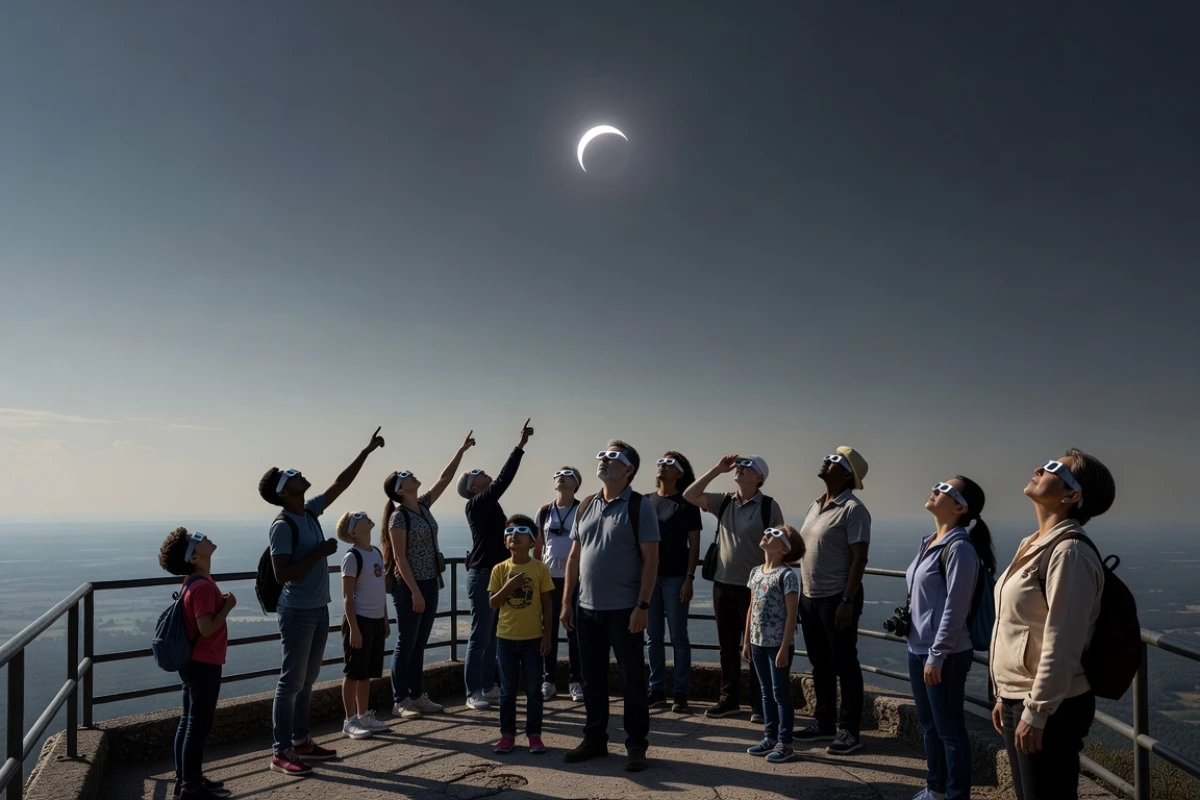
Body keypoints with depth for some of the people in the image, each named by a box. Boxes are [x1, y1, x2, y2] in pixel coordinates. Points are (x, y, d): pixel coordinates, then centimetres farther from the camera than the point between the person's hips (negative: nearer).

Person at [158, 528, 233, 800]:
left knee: (188, 722, 17)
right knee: (199, 726, 0)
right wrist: (228, 605, -16)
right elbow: (206, 627, -27)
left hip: (192, 662, 10)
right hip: (204, 665, -10)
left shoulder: (194, 581, 8)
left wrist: (221, 603, 9)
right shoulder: (204, 586, -23)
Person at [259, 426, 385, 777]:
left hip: (319, 609, 8)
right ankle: (281, 752, 8)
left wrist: (367, 451, 14)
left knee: (307, 680, 15)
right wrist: (320, 553, -19)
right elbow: (282, 574, -22)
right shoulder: (283, 526, -17)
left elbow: (341, 483, 14)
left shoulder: (310, 512, 6)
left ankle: (301, 742, 25)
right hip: (297, 612, -8)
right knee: (291, 682, -1)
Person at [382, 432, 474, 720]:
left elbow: (445, 479, 12)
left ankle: (417, 696, 21)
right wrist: (414, 592, -19)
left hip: (430, 583, 8)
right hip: (409, 587, -8)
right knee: (406, 645, 0)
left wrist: (461, 450, 11)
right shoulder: (399, 517, -13)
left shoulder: (423, 506, 8)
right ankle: (400, 701, 9)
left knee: (420, 644, 13)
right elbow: (400, 558, -16)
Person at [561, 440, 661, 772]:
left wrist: (642, 606, -16)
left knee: (632, 680, 4)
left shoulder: (639, 506, -7)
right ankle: (594, 739, 29)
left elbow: (650, 559, -11)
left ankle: (636, 746, 17)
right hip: (587, 609, 5)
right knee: (592, 679, 14)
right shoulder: (585, 507, 9)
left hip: (624, 610, -5)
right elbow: (574, 557, 12)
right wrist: (566, 600, 8)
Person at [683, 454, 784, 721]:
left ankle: (759, 705, 15)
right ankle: (729, 700, 25)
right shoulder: (724, 502, 5)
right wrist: (717, 469, -6)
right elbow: (689, 495, -1)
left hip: (754, 587, -5)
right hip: (723, 585, 5)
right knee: (728, 647, 14)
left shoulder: (769, 506, -7)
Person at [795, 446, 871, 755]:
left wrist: (848, 601, -21)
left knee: (844, 666, 2)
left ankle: (849, 732, 13)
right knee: (820, 664, 16)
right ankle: (824, 723, 28)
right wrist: (800, 594, 16)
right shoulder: (817, 505, 12)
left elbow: (859, 558, -16)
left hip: (837, 599, -8)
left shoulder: (853, 509, -13)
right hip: (809, 597, 8)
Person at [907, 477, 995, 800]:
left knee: (950, 730, 4)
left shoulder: (959, 548, -17)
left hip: (944, 655, -9)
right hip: (918, 649, 9)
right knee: (929, 725, 21)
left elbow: (955, 609, -19)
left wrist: (937, 656, -18)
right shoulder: (929, 543, 10)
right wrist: (920, 650, 18)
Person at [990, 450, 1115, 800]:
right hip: (1019, 699, 9)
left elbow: (1060, 644, -22)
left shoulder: (1068, 552, -18)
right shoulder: (1037, 545, 10)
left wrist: (1035, 713, -19)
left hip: (1050, 708, -9)